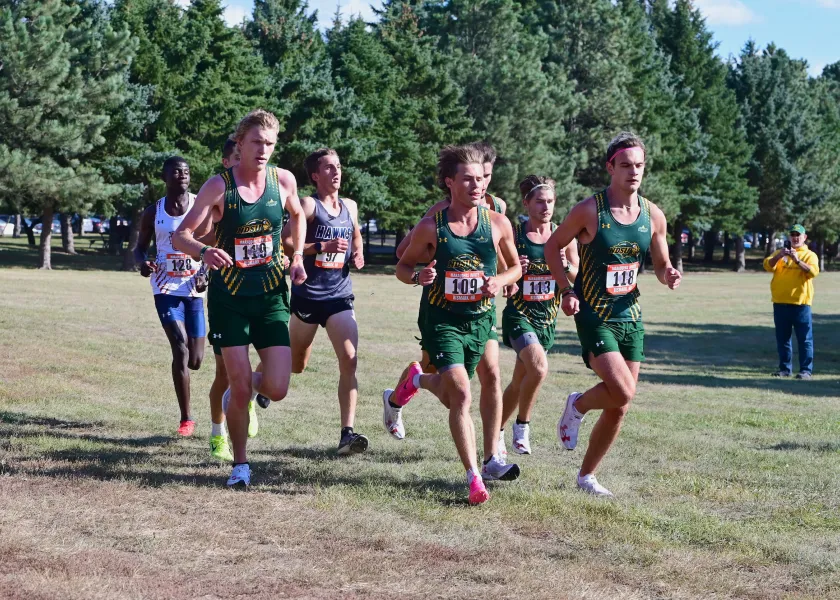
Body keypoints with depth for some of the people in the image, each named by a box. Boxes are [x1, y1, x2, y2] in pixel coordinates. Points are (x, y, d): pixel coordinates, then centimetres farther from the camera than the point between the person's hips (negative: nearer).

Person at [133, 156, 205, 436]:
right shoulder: (153, 212, 4)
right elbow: (140, 247, 13)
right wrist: (142, 263, -11)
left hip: (196, 288, 1)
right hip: (166, 287, -1)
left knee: (195, 361, 2)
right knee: (180, 347, -18)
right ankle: (186, 419, -10)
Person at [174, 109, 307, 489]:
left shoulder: (283, 180, -2)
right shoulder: (219, 186, -11)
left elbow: (297, 215, 20)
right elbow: (181, 235, -14)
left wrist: (297, 257, 7)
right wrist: (204, 252, -35)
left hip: (271, 296, 2)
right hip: (229, 297, -2)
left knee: (277, 390, -6)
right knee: (240, 389, -5)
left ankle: (245, 387, 30)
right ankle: (240, 465, 14)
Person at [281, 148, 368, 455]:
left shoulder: (350, 207, 11)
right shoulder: (309, 205, -7)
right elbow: (284, 242, -16)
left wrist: (357, 254, 11)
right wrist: (321, 247, -23)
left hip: (340, 296, 4)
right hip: (307, 295, -4)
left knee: (349, 360, -14)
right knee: (296, 365, 11)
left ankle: (347, 433, -16)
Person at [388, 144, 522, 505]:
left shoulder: (498, 224, -3)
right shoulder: (431, 227, -8)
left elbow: (515, 267, 12)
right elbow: (402, 266, 4)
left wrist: (501, 280, -10)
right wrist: (418, 277, -19)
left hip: (481, 319, 3)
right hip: (442, 320, -3)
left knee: (450, 396, 16)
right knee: (461, 395, -17)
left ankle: (418, 379, 51)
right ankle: (475, 478, -11)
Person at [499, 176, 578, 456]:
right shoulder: (513, 235, -7)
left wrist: (565, 265, -15)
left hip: (548, 318, 4)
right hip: (519, 315, -4)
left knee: (519, 382, 12)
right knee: (539, 368, -27)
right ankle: (522, 425, -6)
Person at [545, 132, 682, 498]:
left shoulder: (653, 216, 2)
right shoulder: (589, 210, -12)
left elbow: (661, 265, 12)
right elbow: (553, 246, 0)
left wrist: (669, 276, -11)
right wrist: (566, 291, -11)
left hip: (630, 315, 5)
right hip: (594, 316, -5)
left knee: (618, 407, 8)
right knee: (623, 393, -21)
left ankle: (587, 475, 24)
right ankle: (577, 406, 12)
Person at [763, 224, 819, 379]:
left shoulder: (809, 255, 4)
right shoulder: (780, 253, 13)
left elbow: (813, 272, -13)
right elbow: (768, 266, -3)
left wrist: (797, 260, -25)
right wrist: (779, 256, -21)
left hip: (801, 303, -3)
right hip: (780, 303, 3)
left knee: (805, 338, -3)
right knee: (782, 338, 8)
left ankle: (806, 370, -1)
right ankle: (785, 368, 15)